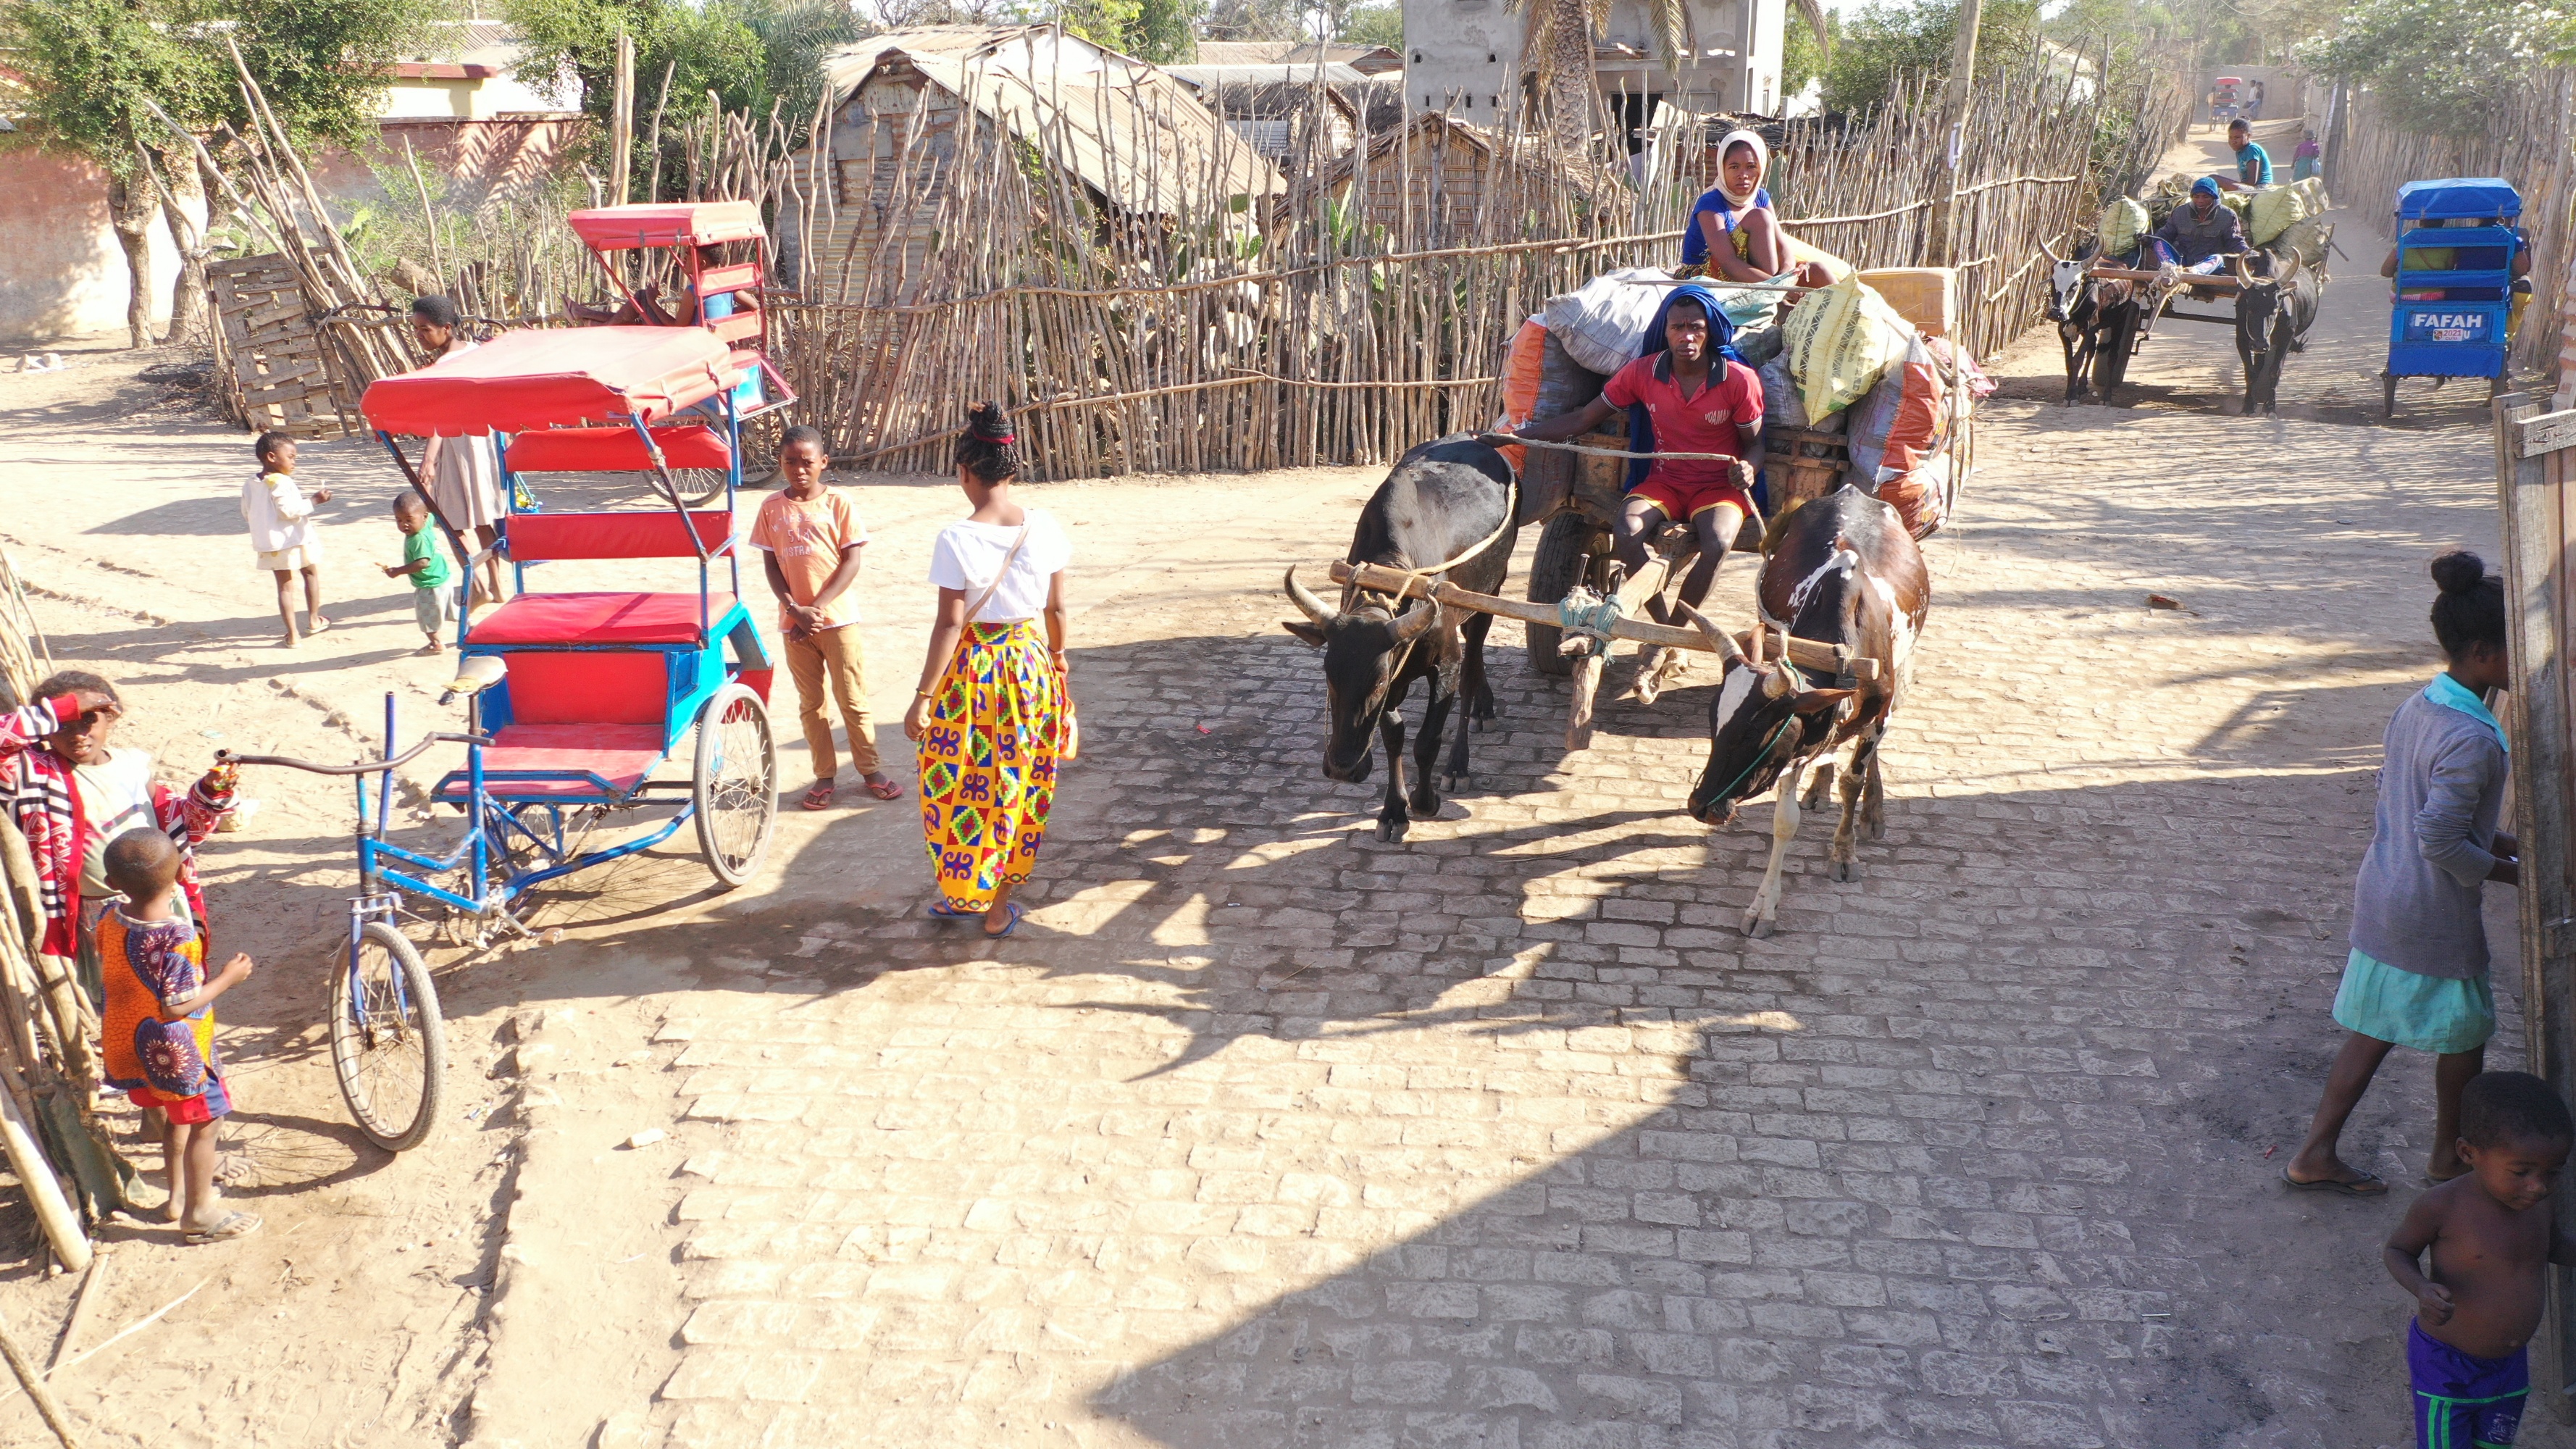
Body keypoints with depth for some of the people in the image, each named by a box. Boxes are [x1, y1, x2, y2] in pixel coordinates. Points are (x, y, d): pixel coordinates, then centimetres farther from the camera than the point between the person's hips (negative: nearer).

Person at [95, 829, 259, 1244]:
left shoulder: (112, 920, -8)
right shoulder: (175, 938, -30)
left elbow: (108, 966, 9)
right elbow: (175, 1007, -27)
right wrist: (227, 979, -16)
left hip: (126, 1043, 8)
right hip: (173, 1051, -8)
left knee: (175, 1118, 26)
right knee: (203, 1123, 9)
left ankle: (179, 1194, 40)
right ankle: (199, 1213, 18)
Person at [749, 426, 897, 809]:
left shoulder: (837, 503, -4)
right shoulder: (772, 508, 2)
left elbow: (851, 562, -7)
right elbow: (771, 565, 2)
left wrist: (818, 606, -15)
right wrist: (795, 610, -12)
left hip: (837, 617, -2)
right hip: (794, 621, 2)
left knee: (852, 698, 3)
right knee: (811, 702, 10)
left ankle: (870, 769, 16)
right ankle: (824, 774, 19)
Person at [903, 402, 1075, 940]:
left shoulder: (957, 538, -17)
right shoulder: (1043, 527, -5)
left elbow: (950, 624, -16)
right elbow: (1056, 608, 2)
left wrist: (923, 696, -10)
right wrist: (1058, 659, 19)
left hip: (974, 669, -4)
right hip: (1030, 662, 4)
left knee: (967, 786, 14)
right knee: (1018, 783, 16)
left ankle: (970, 892, 25)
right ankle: (998, 904, 25)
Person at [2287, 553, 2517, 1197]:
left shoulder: (2415, 707, 3)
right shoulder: (2473, 740, -25)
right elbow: (2442, 843, -27)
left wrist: (2498, 840, 15)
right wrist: (2510, 873, -10)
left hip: (2380, 897, 8)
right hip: (2434, 915, -8)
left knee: (2374, 1031, 17)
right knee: (2465, 1030, 16)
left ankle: (2315, 1154, 21)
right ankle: (2450, 1155, 35)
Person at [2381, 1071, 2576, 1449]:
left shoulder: (2543, 1208, -7)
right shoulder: (2443, 1206, -24)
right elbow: (2398, 1251, -10)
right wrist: (2423, 1289, -31)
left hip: (2511, 1362, 6)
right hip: (2445, 1365, -6)